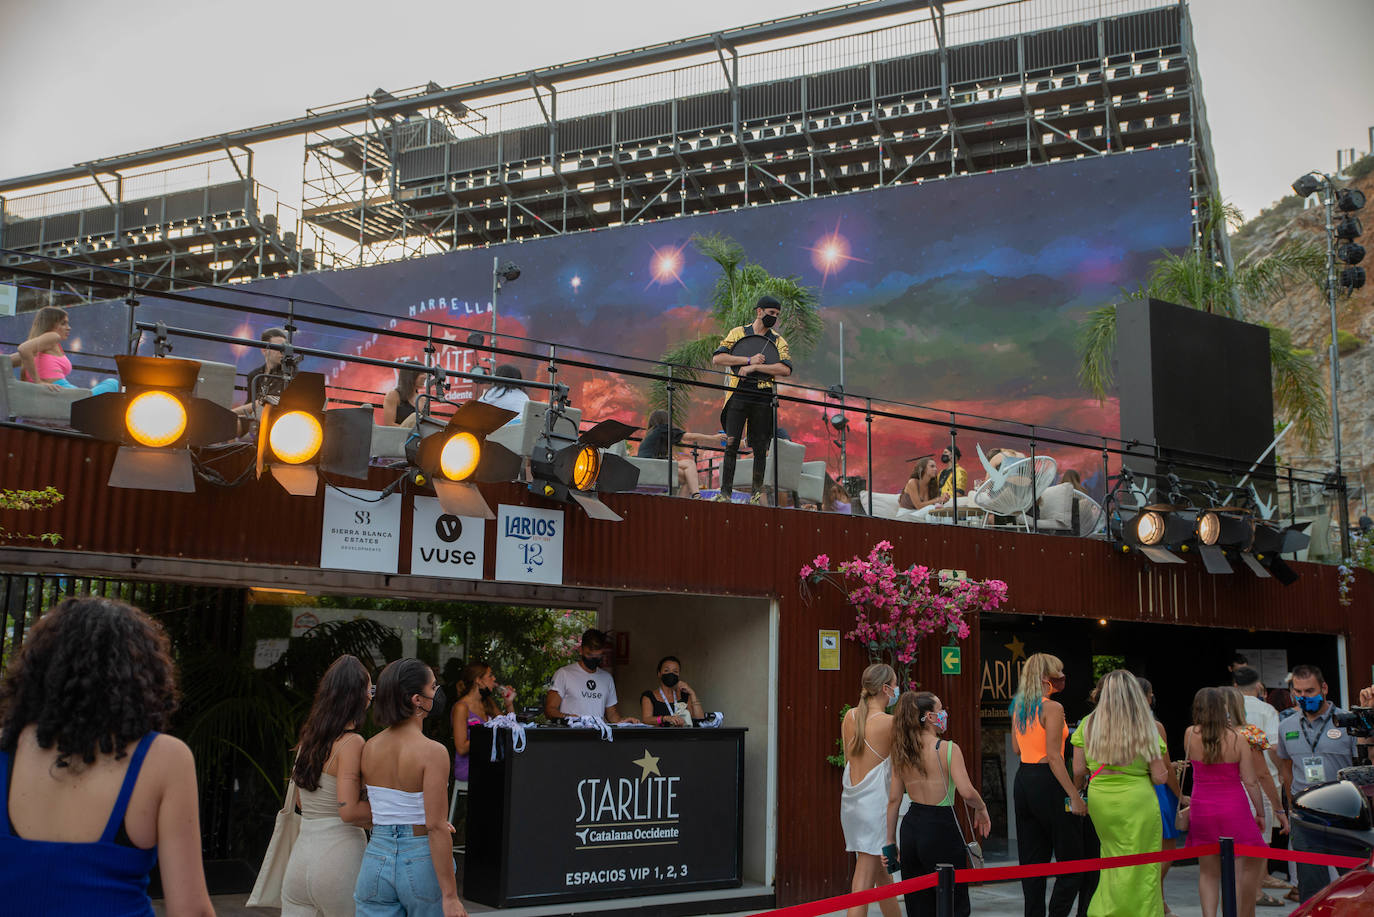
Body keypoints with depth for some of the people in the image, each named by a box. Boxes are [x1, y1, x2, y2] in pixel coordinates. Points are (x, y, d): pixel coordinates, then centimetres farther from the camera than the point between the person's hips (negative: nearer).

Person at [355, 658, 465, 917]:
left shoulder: (370, 747, 2)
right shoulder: (433, 752, -16)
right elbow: (437, 827, -19)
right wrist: (450, 895, -15)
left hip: (376, 859, 5)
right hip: (422, 863, -4)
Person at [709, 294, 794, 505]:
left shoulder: (778, 341, 12)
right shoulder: (738, 333, 10)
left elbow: (786, 369, -5)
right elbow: (717, 358, -3)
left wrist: (755, 367, -13)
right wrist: (749, 359, -11)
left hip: (763, 400, 2)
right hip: (739, 395, -1)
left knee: (760, 448, 2)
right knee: (731, 444, -7)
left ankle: (756, 493, 10)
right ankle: (725, 492, -4)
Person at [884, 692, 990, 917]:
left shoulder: (902, 753, 5)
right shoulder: (948, 749, -12)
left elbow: (894, 800, 7)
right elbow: (967, 792, -21)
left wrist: (890, 841, 13)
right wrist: (981, 809, 0)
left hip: (911, 826, 6)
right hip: (941, 829, -6)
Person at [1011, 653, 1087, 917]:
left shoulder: (1017, 707, 9)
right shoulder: (1052, 708, -14)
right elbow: (1053, 756, -18)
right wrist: (1074, 796, -17)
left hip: (1023, 781, 8)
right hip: (1047, 784, -8)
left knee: (1032, 861, 14)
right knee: (1072, 864, 1)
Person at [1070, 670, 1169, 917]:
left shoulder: (1088, 724, -1)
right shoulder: (1146, 728, -6)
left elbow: (1078, 771, -2)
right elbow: (1160, 777, -5)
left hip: (1099, 800, 3)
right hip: (1137, 802, -3)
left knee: (1113, 859, 19)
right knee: (1140, 869, 7)